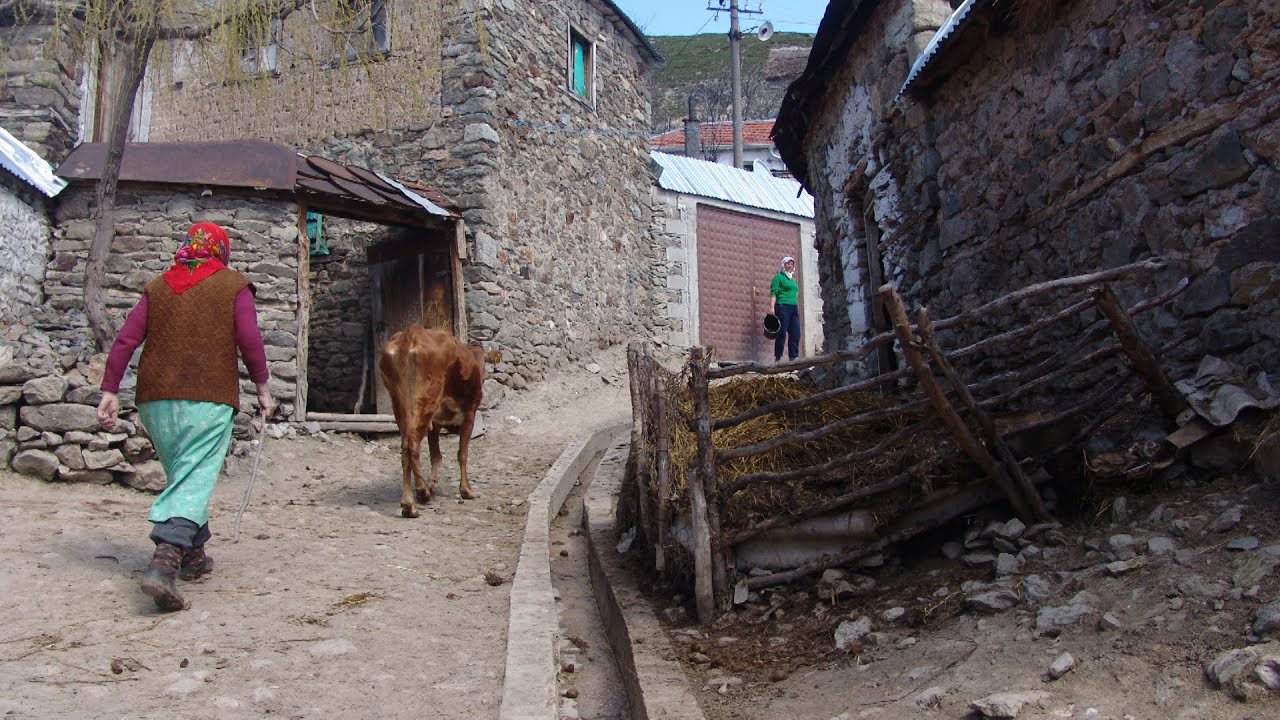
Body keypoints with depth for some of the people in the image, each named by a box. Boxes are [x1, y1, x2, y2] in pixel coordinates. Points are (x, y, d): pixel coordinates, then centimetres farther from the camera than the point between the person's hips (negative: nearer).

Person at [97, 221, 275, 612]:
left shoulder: (158, 287, 14)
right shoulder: (234, 286, 4)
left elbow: (125, 340, 7)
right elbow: (249, 339, -5)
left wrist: (110, 390, 8)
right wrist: (263, 386, 3)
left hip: (155, 399, 5)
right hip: (209, 399, -4)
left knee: (180, 475, 20)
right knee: (195, 480, -9)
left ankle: (193, 555, 28)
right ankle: (165, 560, -28)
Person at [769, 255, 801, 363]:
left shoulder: (793, 279, 23)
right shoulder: (778, 277, 2)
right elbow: (774, 293, -7)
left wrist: (797, 308, 20)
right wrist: (772, 307, -18)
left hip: (794, 308, 7)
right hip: (782, 307, -7)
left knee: (795, 334, 0)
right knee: (782, 333, -9)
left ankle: (793, 357, 2)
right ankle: (777, 358, -5)